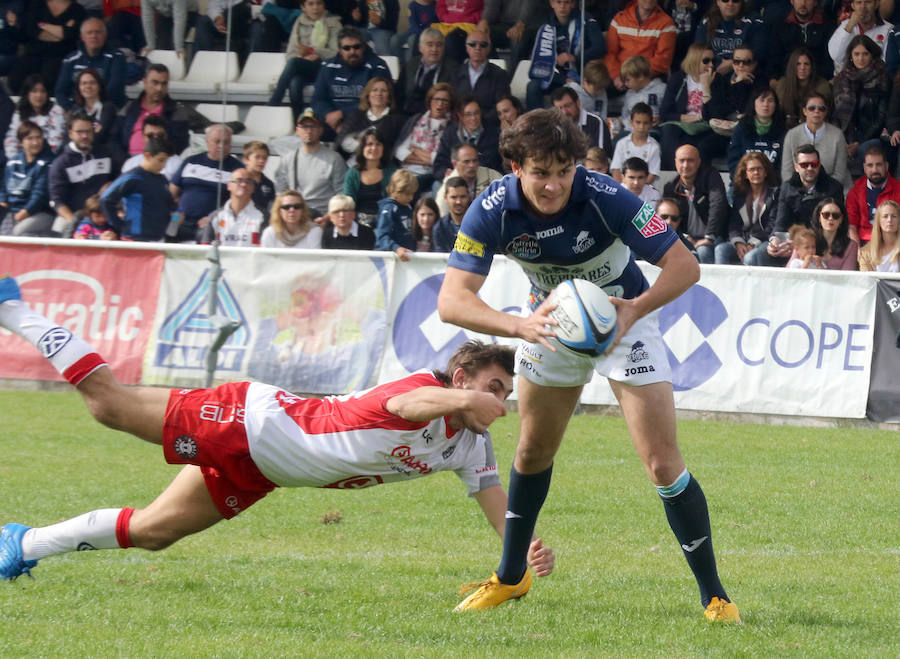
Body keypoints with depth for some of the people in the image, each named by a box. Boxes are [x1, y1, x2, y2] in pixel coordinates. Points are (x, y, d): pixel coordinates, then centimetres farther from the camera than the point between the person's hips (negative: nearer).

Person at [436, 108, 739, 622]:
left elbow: (685, 265, -30)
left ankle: (715, 596, -4)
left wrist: (634, 309, -46)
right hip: (550, 321, 4)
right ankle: (511, 577, 38)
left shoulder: (606, 199, -33)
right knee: (533, 451, 18)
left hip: (623, 316, -3)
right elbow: (452, 299, -32)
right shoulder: (493, 211, -26)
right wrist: (519, 326, -49)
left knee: (663, 462, -14)